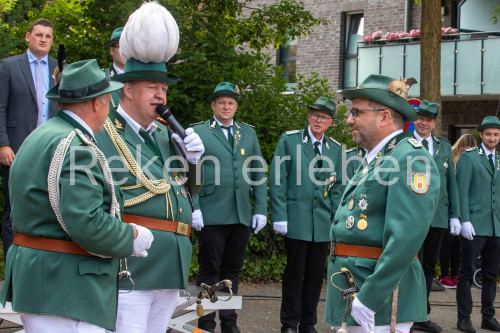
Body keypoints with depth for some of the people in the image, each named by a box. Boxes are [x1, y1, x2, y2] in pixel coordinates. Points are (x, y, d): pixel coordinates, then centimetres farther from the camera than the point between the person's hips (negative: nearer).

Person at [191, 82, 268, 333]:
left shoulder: (248, 133, 16)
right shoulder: (198, 132, 3)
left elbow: (258, 174, 15)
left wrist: (260, 209, 7)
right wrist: (193, 208, -11)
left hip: (242, 216, 4)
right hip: (211, 215, -4)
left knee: (232, 270, 10)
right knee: (209, 269, 0)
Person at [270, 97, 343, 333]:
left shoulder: (335, 149, 11)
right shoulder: (290, 140, 0)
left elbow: (337, 187, 13)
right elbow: (278, 180, -4)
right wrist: (280, 217, -10)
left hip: (323, 223, 4)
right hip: (297, 220, -3)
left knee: (316, 274, 7)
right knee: (295, 274, 1)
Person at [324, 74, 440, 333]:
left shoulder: (411, 159, -14)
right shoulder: (372, 159, 18)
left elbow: (407, 238, -24)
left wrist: (369, 299, -24)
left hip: (381, 297, -9)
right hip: (351, 291, 9)